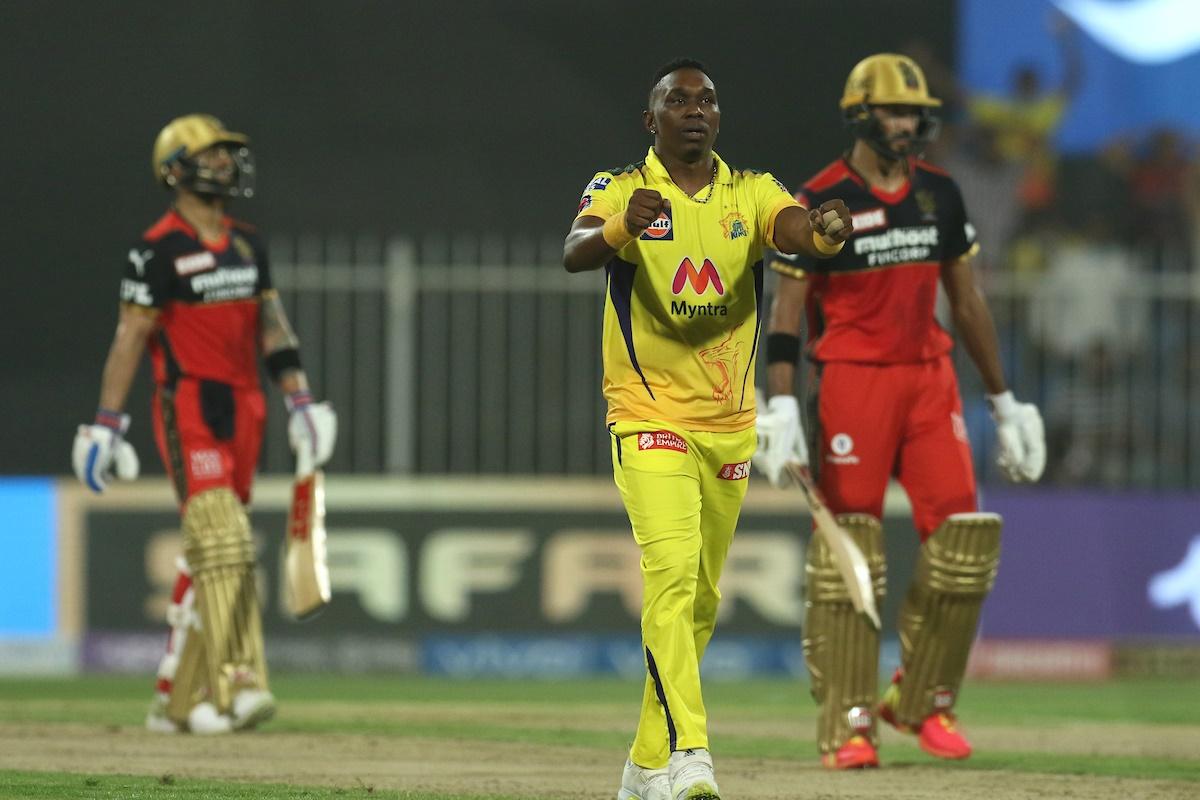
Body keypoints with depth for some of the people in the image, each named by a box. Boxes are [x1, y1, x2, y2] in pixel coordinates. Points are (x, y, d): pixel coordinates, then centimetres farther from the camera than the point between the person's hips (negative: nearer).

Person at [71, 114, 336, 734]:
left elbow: (271, 325, 18)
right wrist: (107, 423, -11)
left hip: (242, 410, 7)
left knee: (209, 558, 7)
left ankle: (176, 698, 12)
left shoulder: (247, 245, 15)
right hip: (188, 409, -7)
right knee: (223, 543, -18)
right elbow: (131, 335, -8)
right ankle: (235, 685, -23)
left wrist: (299, 399, 11)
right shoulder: (159, 249, -7)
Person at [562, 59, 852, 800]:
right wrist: (621, 227, -48)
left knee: (701, 600, 12)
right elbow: (575, 252, -25)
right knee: (671, 573, -22)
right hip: (649, 420, -5)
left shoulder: (750, 192, 4)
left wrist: (821, 232, -43)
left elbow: (789, 226, -18)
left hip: (730, 426, 5)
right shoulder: (620, 191, -5)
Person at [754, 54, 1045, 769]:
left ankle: (923, 700, 12)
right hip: (851, 381, -5)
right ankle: (849, 724, -2)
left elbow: (968, 302, 16)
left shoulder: (939, 195, 10)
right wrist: (782, 409, -17)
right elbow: (786, 310, -7)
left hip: (930, 376, 5)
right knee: (849, 545, -7)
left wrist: (1004, 403, 16)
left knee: (963, 534, -4)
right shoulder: (820, 203, -5)